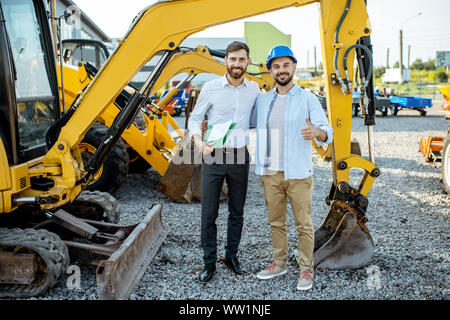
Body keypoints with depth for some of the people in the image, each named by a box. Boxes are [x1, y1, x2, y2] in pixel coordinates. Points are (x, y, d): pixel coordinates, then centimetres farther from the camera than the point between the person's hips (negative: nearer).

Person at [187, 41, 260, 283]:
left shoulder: (254, 89, 6)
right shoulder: (210, 88, -3)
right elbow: (194, 118, 3)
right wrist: (198, 141, -14)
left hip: (240, 157, 3)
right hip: (213, 156, -2)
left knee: (237, 212, 12)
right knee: (209, 213, 2)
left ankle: (232, 256, 29)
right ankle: (209, 262, 16)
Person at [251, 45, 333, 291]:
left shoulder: (307, 99, -3)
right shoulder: (263, 100, 10)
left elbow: (327, 133, -9)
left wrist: (316, 132, -33)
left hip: (298, 174, -4)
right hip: (270, 174, 4)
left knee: (303, 224, 4)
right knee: (276, 222, 15)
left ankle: (306, 269, 19)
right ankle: (279, 263, 30)